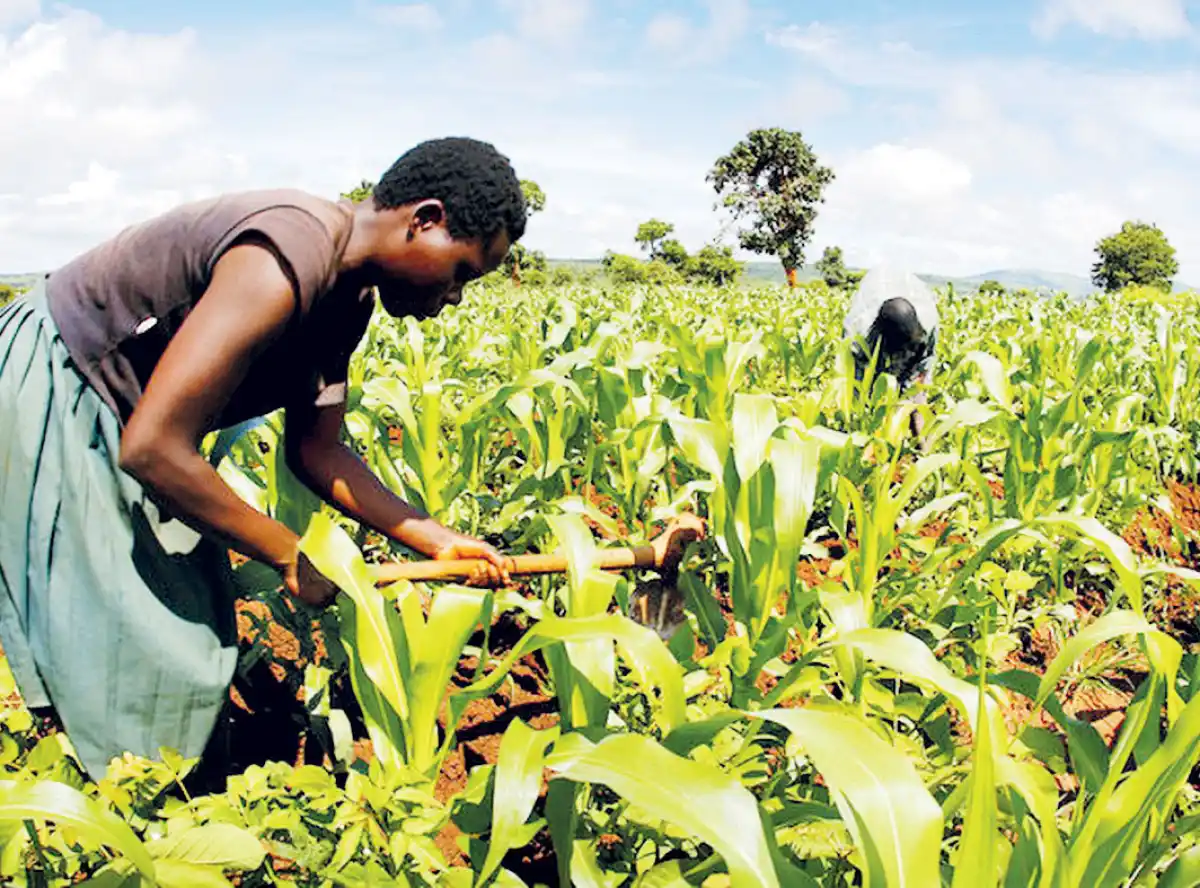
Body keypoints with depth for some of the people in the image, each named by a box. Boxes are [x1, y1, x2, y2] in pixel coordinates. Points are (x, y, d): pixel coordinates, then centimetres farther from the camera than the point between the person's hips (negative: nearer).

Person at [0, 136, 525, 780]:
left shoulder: (349, 292, -1)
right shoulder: (284, 264, -33)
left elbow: (315, 450, 4)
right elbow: (153, 450, -35)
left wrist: (437, 541, -4)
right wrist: (291, 556, -23)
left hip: (111, 410, 10)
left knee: (196, 624, 11)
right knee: (134, 651, -7)